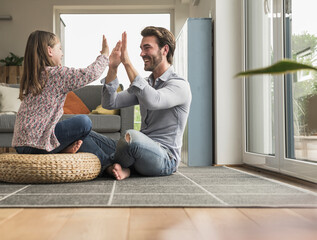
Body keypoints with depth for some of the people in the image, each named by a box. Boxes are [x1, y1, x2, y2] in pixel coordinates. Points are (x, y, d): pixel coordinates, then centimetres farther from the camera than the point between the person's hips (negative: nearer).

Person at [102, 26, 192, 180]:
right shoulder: (145, 84, 17)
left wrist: (127, 62, -28)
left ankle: (111, 166, -7)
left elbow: (152, 101, -31)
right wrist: (113, 68, -6)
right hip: (143, 149, 7)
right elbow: (110, 103, 8)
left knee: (131, 136, -37)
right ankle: (123, 169, -19)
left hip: (165, 158, -7)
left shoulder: (180, 85, -9)